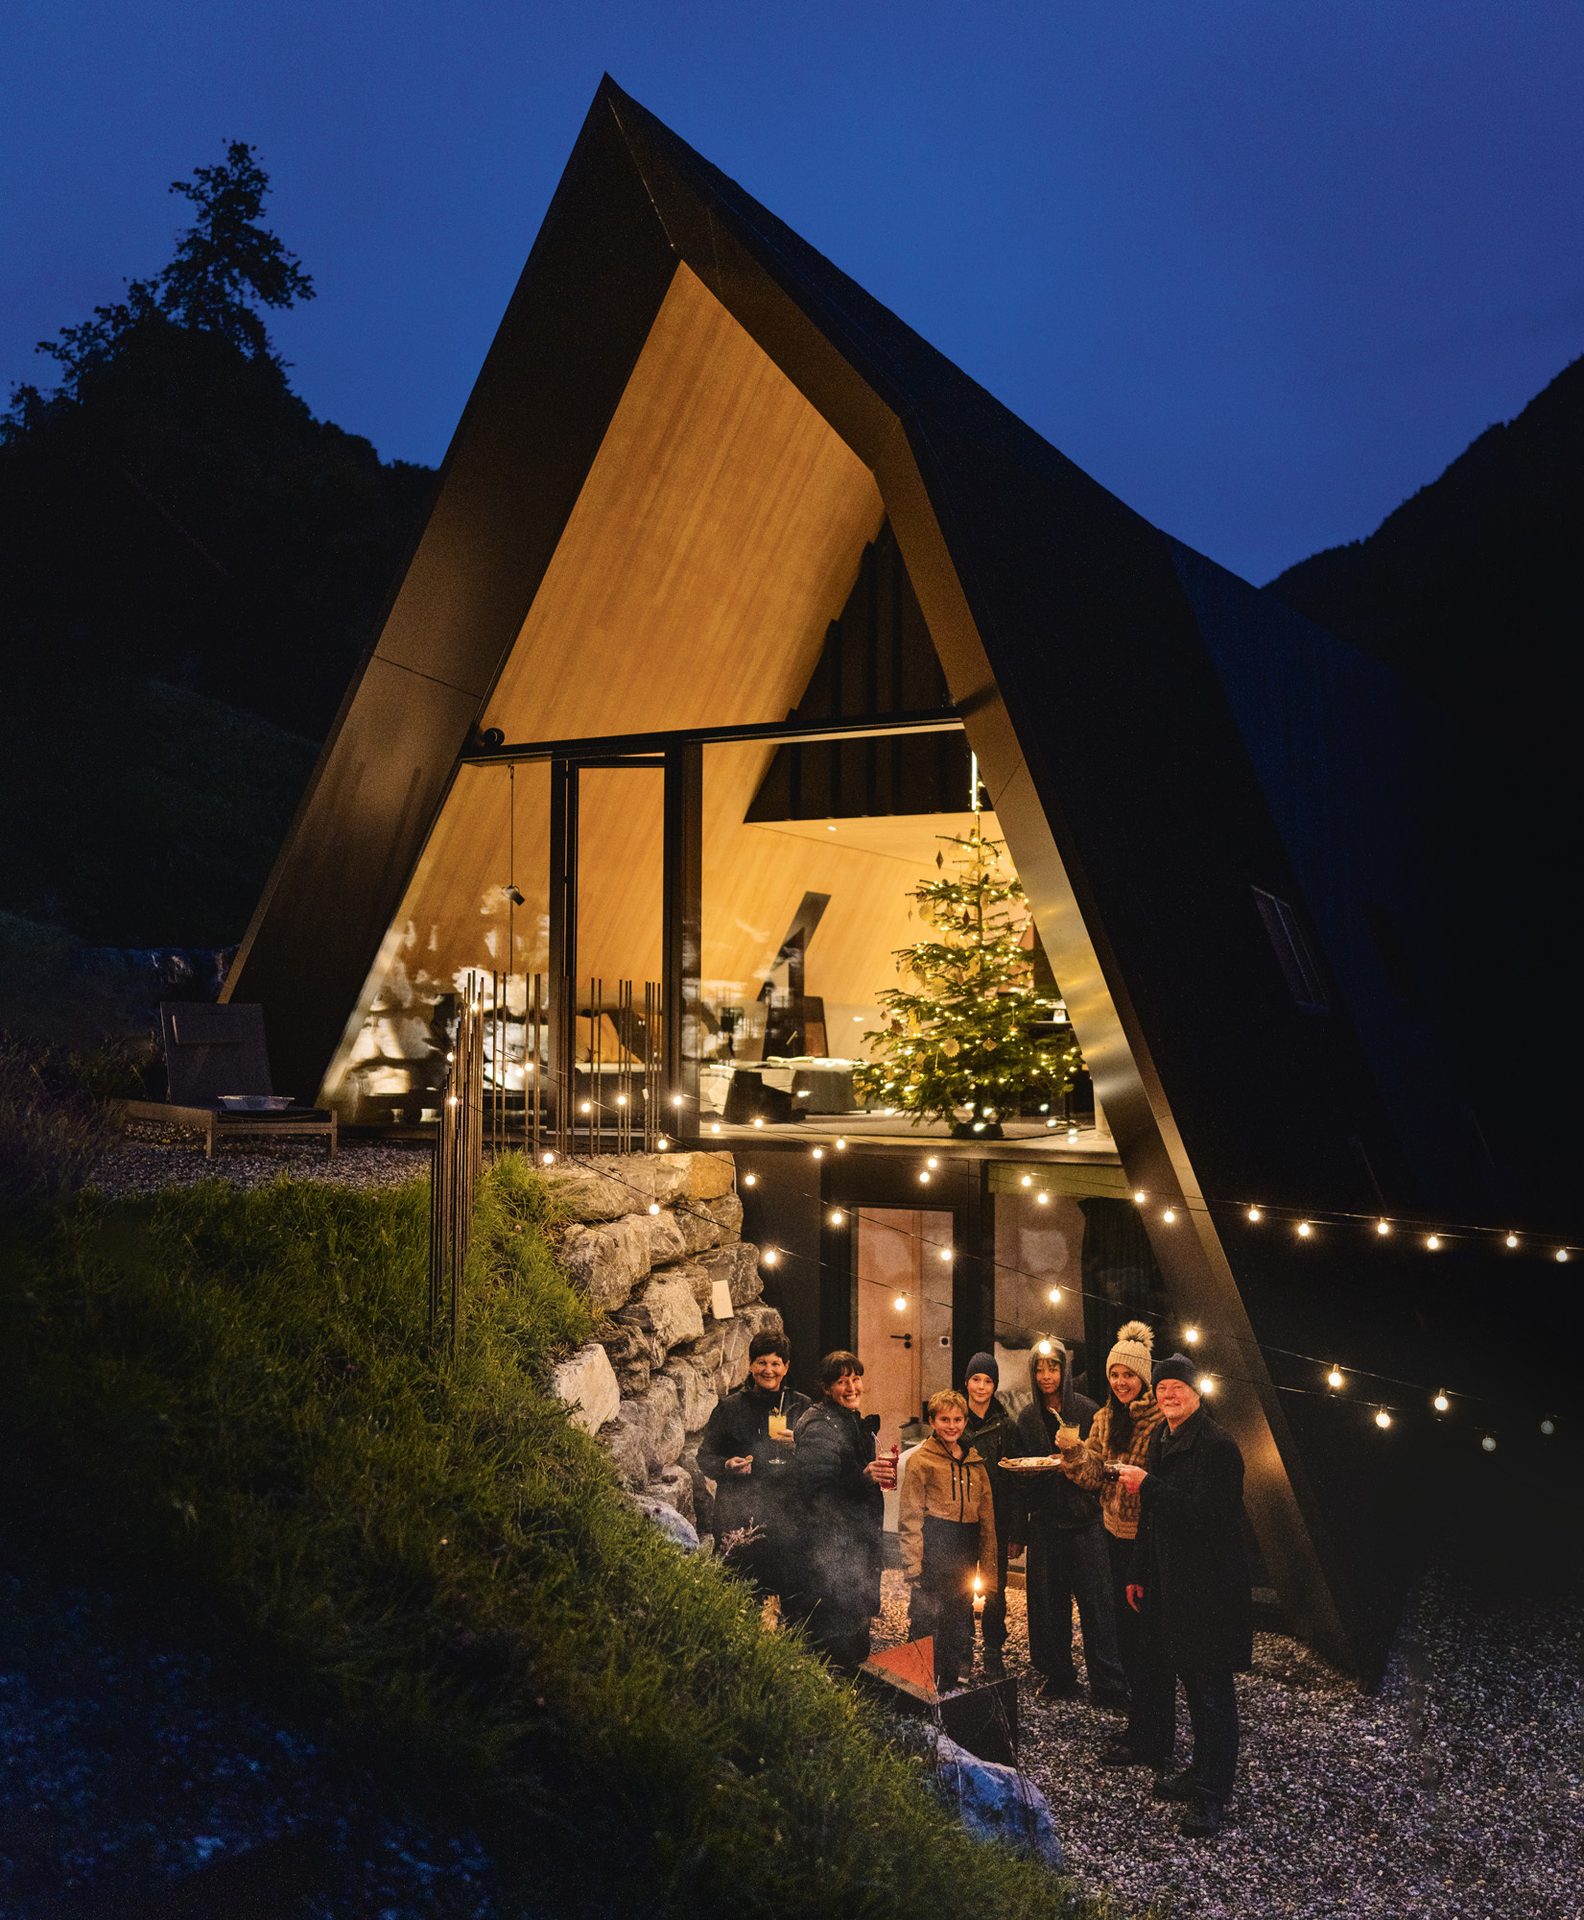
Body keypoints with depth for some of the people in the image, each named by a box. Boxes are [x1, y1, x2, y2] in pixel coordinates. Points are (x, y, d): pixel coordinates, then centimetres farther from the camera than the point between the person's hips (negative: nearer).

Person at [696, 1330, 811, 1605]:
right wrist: (726, 1466, -11)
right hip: (740, 1517, -1)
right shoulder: (730, 1407, 6)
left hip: (789, 1513, 1)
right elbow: (705, 1455, 9)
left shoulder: (801, 1407, 10)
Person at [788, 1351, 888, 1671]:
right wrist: (863, 1478, -34)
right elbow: (814, 1485, -27)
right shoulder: (819, 1426, -15)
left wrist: (880, 1475, 14)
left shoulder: (854, 1422, 16)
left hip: (855, 1545, 10)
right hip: (828, 1549, -10)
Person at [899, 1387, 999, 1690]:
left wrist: (988, 1567, 8)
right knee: (926, 1622, -5)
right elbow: (910, 1518, -6)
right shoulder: (921, 1460, -3)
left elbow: (987, 1516, 13)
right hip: (933, 1551, -5)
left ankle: (954, 1682, 25)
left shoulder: (975, 1461, 12)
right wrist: (913, 1565, -13)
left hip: (965, 1554, 5)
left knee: (961, 1622, 13)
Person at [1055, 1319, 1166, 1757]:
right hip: (1117, 1533, 7)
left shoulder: (1162, 1419, -14)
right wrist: (1072, 1451, -11)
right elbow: (1093, 1477, 6)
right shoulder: (1105, 1419, 8)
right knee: (1124, 1619, 14)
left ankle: (1138, 1732, 6)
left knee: (1143, 1627, -2)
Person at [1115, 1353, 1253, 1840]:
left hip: (1207, 1588, -8)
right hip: (1168, 1583, 8)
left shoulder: (1217, 1445, -16)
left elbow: (1206, 1514, -25)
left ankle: (1211, 1796, 6)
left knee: (1211, 1689, -1)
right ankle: (1202, 1771, 29)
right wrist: (1139, 1574, 19)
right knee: (1189, 1678, 16)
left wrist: (1147, 1486, -23)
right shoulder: (1160, 1440, 11)